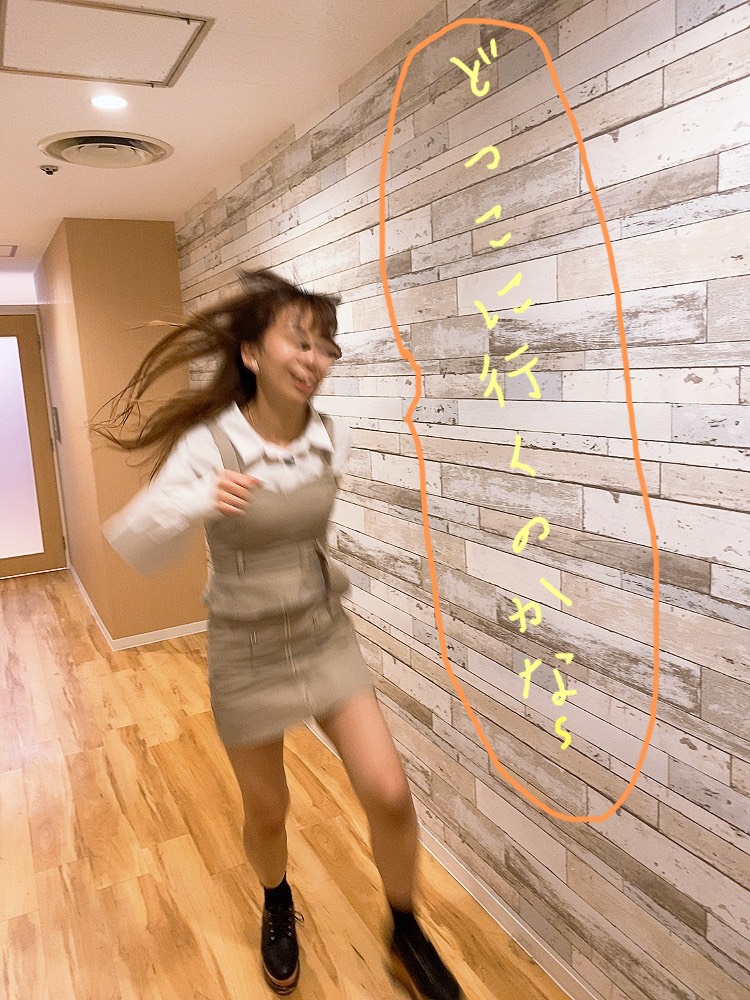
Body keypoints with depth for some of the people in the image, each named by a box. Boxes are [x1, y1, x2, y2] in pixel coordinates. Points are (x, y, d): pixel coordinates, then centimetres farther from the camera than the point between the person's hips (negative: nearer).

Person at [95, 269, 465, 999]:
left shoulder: (336, 438, -7)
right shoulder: (207, 445, -20)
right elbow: (134, 550, -19)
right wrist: (194, 503, -36)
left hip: (326, 635, 3)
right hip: (246, 652, -2)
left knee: (389, 793, -6)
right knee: (267, 811, 16)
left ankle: (407, 937, 25)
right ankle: (277, 908, 52)